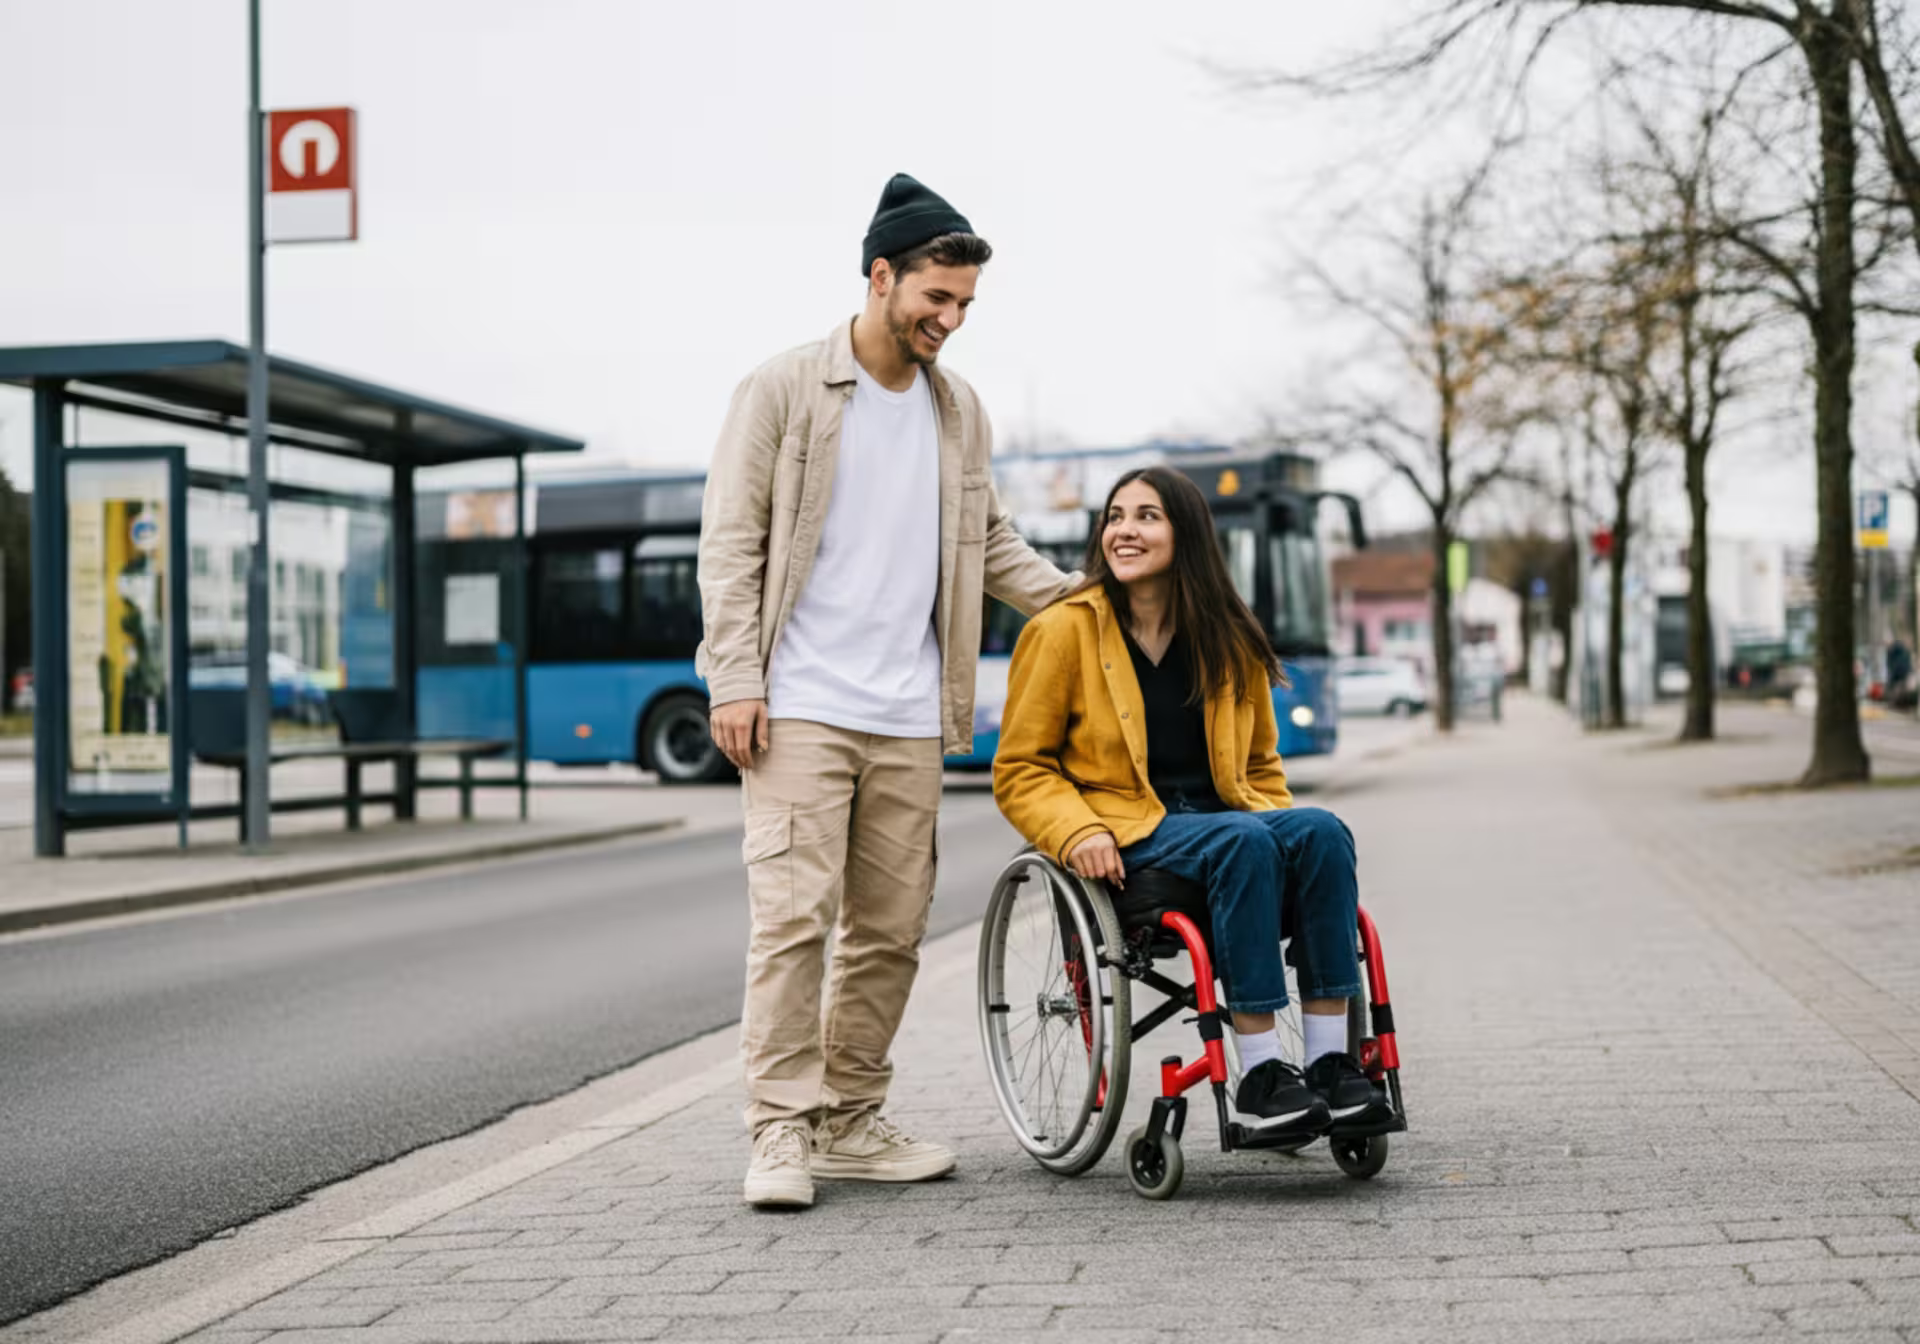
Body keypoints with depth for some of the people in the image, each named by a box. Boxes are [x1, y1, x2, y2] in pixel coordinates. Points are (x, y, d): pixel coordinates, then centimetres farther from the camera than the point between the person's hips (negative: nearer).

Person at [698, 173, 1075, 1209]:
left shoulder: (958, 410, 15)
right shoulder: (783, 390, -1)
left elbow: (989, 543, 24)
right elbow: (731, 542, -3)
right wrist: (735, 680, -10)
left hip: (909, 718, 5)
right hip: (801, 707, -5)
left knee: (891, 927, 6)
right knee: (794, 913, -11)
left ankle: (850, 1121, 17)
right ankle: (782, 1127, -5)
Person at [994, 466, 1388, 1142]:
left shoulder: (1229, 641, 12)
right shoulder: (1063, 631, 0)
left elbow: (1261, 763, 23)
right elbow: (1018, 769, 2)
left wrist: (1278, 822, 2)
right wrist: (1077, 832, -16)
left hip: (1228, 816, 4)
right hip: (1127, 833, -4)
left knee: (1321, 830, -27)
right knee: (1242, 842, -34)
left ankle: (1329, 1061, -29)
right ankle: (1259, 1075, -34)